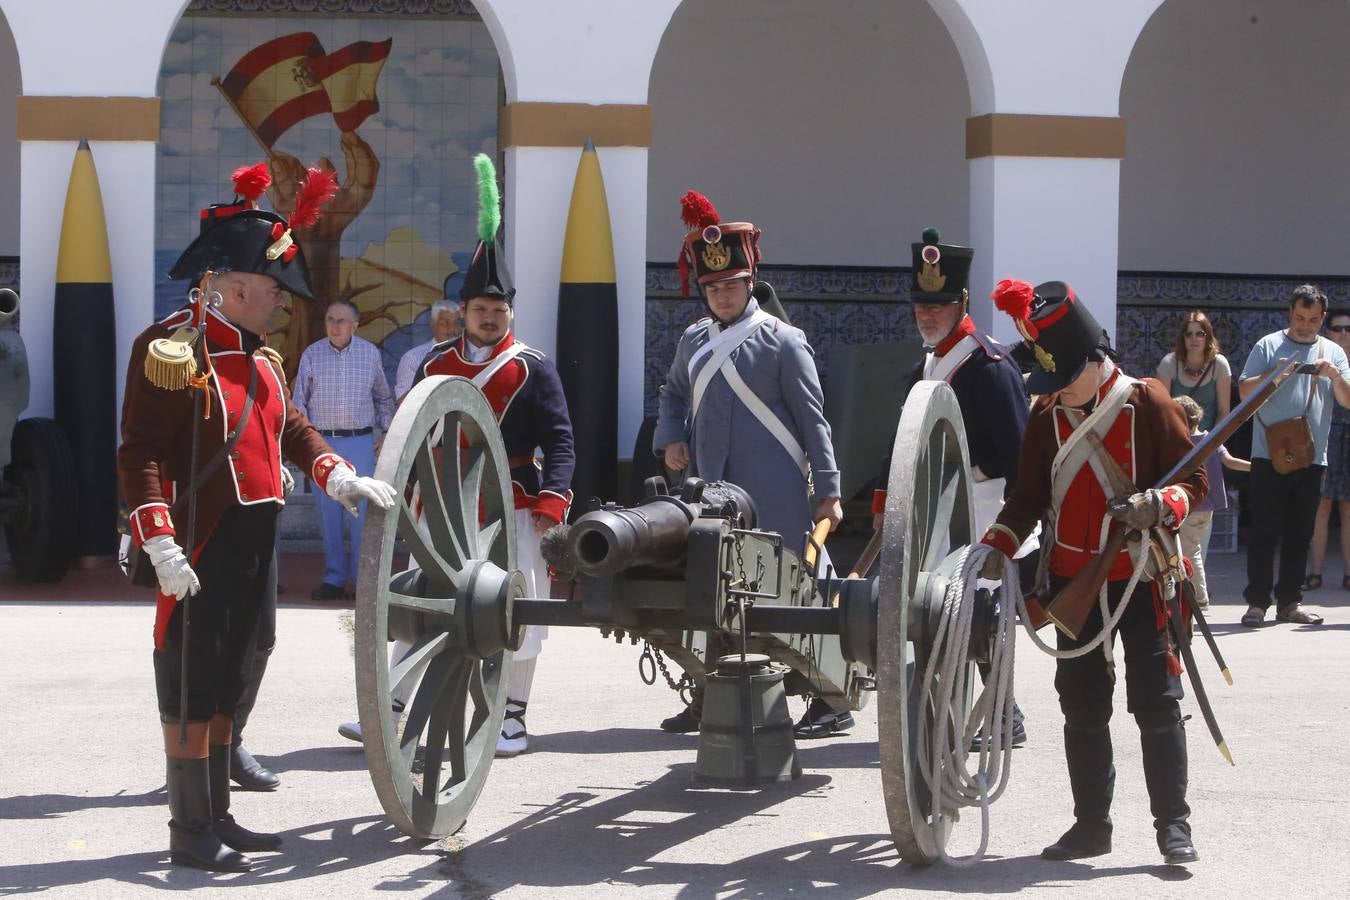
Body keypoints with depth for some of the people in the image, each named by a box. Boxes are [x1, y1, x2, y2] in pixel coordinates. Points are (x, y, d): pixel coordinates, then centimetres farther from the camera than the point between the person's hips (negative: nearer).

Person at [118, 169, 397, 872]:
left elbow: (289, 425, 20)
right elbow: (139, 452, -18)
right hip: (199, 550, -9)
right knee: (190, 684, -3)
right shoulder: (171, 348, -14)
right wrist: (160, 543, -25)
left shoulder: (255, 353, 14)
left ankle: (217, 818, 23)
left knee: (227, 681, 15)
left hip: (252, 544, 9)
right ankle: (190, 832, 3)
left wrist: (335, 474, 2)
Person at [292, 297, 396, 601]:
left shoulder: (370, 353, 4)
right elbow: (300, 400, 6)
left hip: (360, 440, 0)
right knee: (328, 511, 2)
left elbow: (384, 397, 14)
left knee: (362, 510, -3)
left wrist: (387, 432, 7)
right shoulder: (312, 354, 3)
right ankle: (334, 579, 9)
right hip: (322, 440, 0)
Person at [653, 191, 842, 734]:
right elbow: (673, 394, 30)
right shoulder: (694, 341, 13)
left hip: (774, 502, -5)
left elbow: (812, 420, -5)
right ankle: (708, 701, 19)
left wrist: (828, 491, -9)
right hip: (710, 495, 6)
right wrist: (670, 438, 10)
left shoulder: (782, 342, -4)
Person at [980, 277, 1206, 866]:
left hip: (1142, 579, -4)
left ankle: (1173, 823, 3)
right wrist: (994, 551, -3)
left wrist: (1156, 506, -26)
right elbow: (1029, 498, 10)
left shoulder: (1149, 405, -8)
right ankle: (1092, 823, 17)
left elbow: (1194, 481, -6)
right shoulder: (1046, 419, 5)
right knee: (1082, 706, 8)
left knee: (1156, 703, -4)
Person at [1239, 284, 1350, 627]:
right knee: (1264, 532, -4)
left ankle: (1289, 602, 13)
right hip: (1269, 455, -3)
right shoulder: (1268, 347, 3)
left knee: (1299, 534, 7)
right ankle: (1257, 602, -3)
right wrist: (1271, 376, -19)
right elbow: (1244, 392, -1)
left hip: (1311, 457, 3)